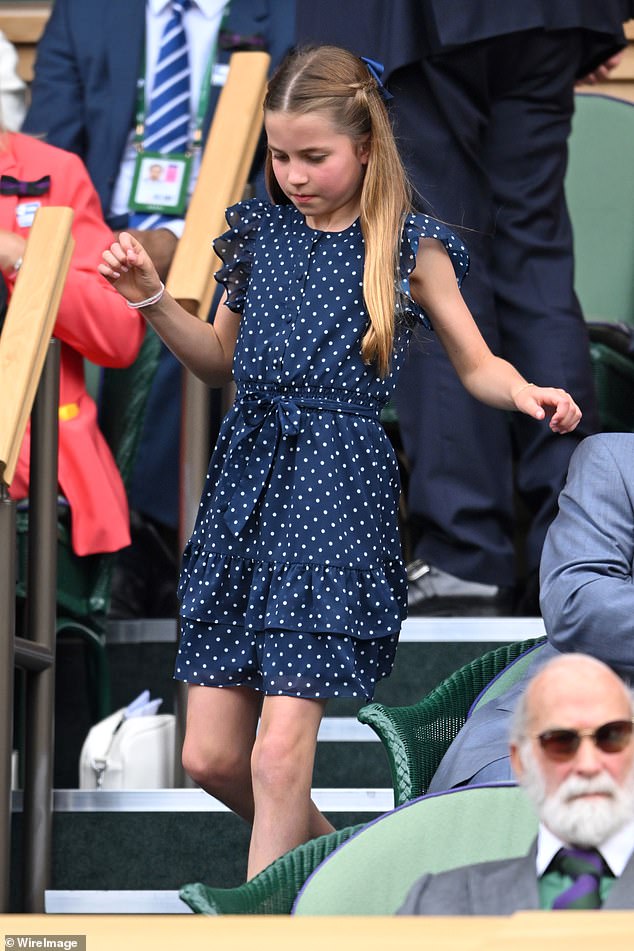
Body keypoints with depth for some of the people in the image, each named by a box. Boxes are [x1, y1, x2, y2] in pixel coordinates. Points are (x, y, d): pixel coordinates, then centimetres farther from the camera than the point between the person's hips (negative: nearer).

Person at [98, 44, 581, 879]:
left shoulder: (411, 249, 1)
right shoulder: (259, 233, 11)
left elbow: (477, 366, 10)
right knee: (209, 755, 4)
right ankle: (320, 849, 31)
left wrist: (526, 393, -11)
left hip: (337, 489, -5)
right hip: (246, 475, 5)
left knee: (280, 753, -12)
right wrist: (151, 298, 9)